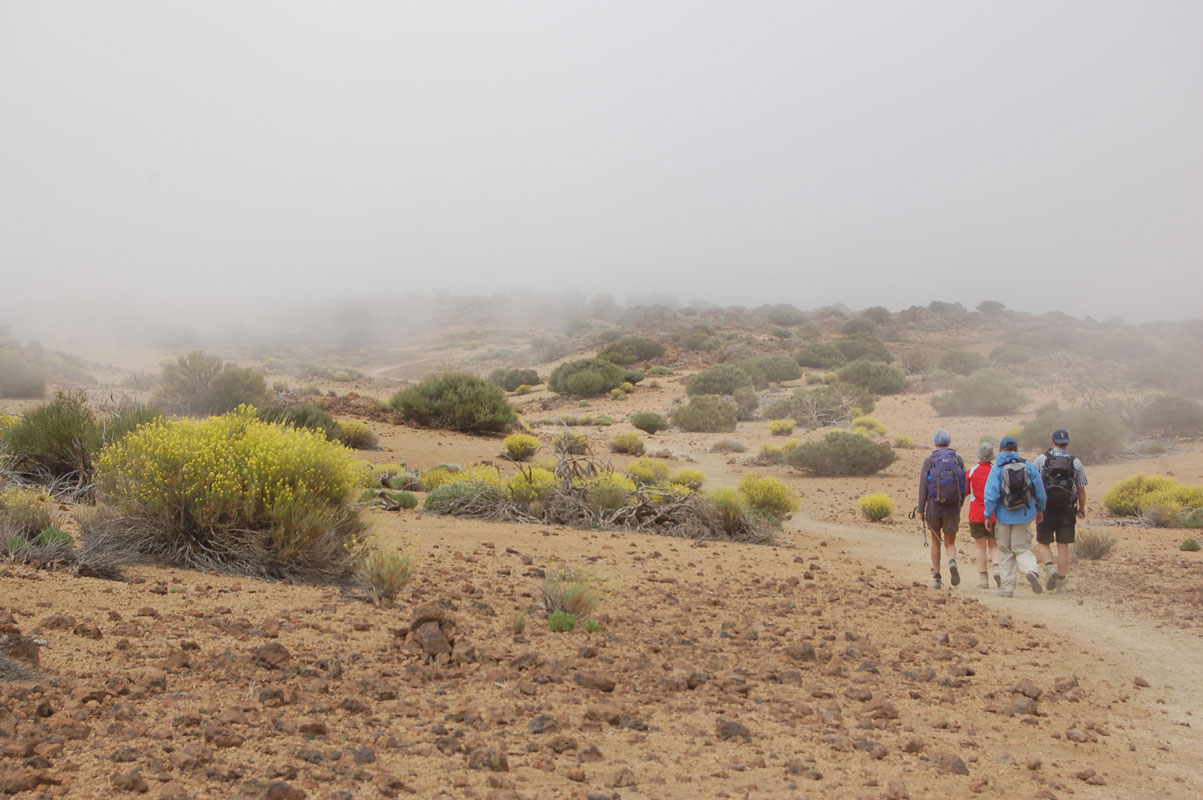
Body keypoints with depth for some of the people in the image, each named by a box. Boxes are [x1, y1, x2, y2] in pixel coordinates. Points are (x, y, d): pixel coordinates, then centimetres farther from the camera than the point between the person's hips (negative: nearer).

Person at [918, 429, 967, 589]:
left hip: (934, 506, 0)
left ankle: (936, 578, 13)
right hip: (953, 507, 0)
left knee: (936, 542, 15)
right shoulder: (958, 459, 3)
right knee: (950, 543, 9)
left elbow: (923, 486, -6)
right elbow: (964, 485, 3)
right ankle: (952, 562, -24)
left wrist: (921, 510, -3)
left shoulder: (929, 460, -1)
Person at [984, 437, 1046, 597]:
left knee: (1005, 551, 11)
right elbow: (1040, 492, 5)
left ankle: (1007, 587, 10)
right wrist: (1040, 510, 20)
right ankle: (1031, 571, -24)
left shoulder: (997, 469, -7)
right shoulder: (1029, 466, 0)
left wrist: (988, 516, -4)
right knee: (1023, 548, 7)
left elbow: (991, 495, -11)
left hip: (1004, 516, -1)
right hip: (1024, 516, 1)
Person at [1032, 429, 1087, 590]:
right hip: (1066, 509, 1)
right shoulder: (1075, 462, 2)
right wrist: (1082, 508, 21)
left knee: (1043, 543, 10)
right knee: (1063, 546, 8)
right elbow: (1081, 489, 6)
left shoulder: (1041, 459, -2)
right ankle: (1061, 580, 9)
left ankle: (1050, 568, -14)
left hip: (1046, 508, -1)